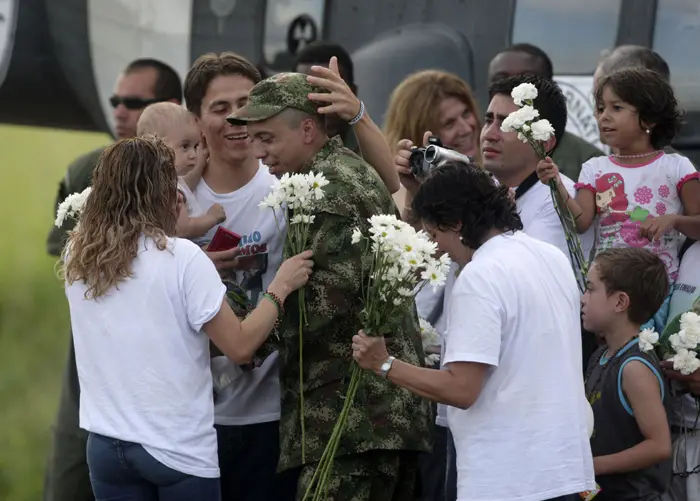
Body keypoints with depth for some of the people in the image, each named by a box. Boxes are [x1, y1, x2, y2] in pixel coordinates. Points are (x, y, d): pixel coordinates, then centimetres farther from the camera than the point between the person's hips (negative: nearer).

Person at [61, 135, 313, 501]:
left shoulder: (77, 258, 1)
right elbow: (240, 346, -12)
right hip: (177, 448, -4)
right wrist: (281, 286, 0)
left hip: (105, 443, 5)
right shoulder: (181, 259, -14)